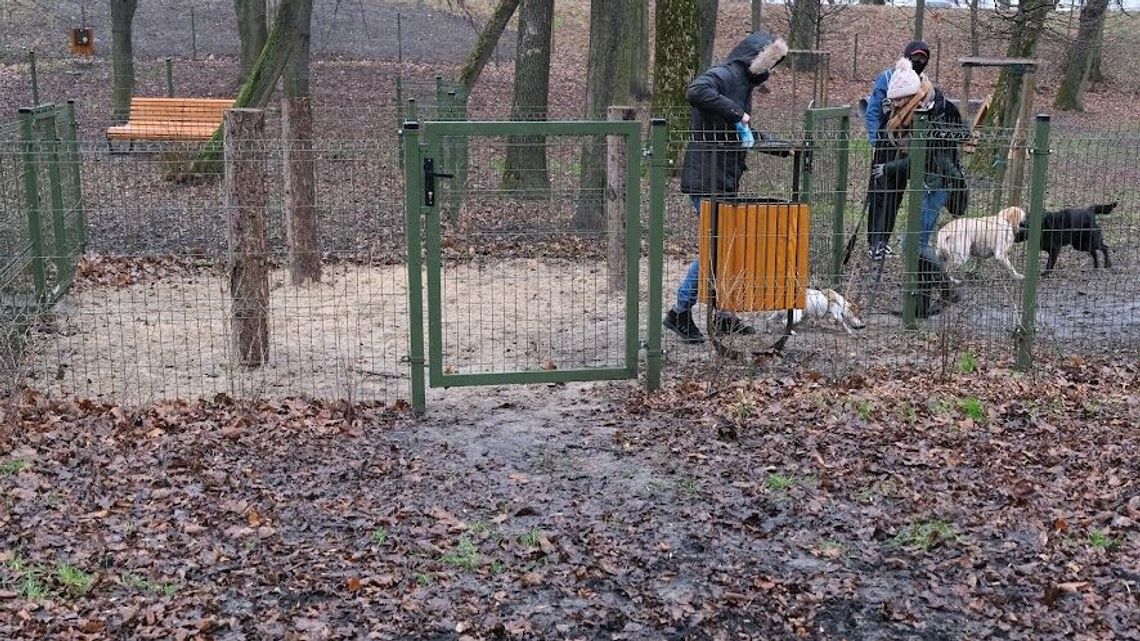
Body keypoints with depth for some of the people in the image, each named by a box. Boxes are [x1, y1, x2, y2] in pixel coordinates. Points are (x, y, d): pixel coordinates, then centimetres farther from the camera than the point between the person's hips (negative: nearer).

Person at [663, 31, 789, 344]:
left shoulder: (744, 82, 19)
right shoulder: (725, 74, -12)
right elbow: (695, 91, -33)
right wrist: (735, 112, -27)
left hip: (726, 180, 10)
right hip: (707, 178, -10)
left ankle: (723, 314, 24)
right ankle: (680, 312, 3)